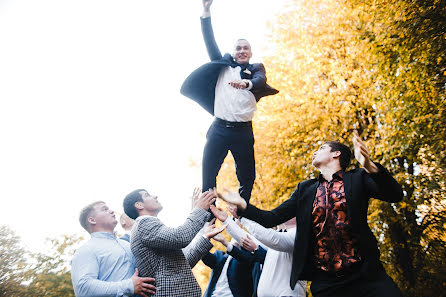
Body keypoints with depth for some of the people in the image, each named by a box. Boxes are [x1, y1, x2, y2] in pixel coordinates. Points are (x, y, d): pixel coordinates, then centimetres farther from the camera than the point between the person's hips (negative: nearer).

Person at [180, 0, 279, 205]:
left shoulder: (256, 69, 11)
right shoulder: (223, 66, 15)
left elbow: (261, 82, -10)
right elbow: (210, 43, 9)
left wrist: (246, 83, -34)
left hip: (243, 132, 0)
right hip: (219, 129, 1)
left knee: (247, 177, 4)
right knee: (208, 174, -2)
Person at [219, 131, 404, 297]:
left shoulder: (357, 178, 5)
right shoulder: (305, 189, 13)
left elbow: (395, 195, -11)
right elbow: (271, 219, 11)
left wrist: (369, 166, -28)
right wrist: (242, 205, -3)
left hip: (366, 277, -2)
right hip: (325, 282, 3)